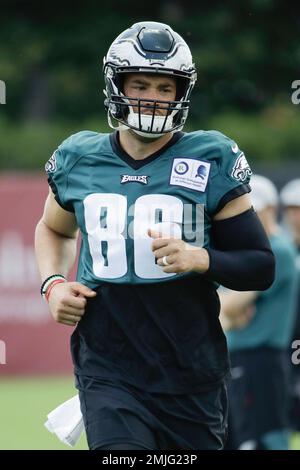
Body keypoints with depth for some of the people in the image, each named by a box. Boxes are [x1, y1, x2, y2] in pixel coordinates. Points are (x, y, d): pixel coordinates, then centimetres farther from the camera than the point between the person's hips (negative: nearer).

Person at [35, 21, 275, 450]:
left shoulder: (210, 162, -3)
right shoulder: (80, 161, 5)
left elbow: (261, 266, -1)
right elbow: (53, 229, 27)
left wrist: (200, 258, -19)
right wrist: (53, 284, 8)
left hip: (190, 375, 0)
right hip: (109, 371, 0)